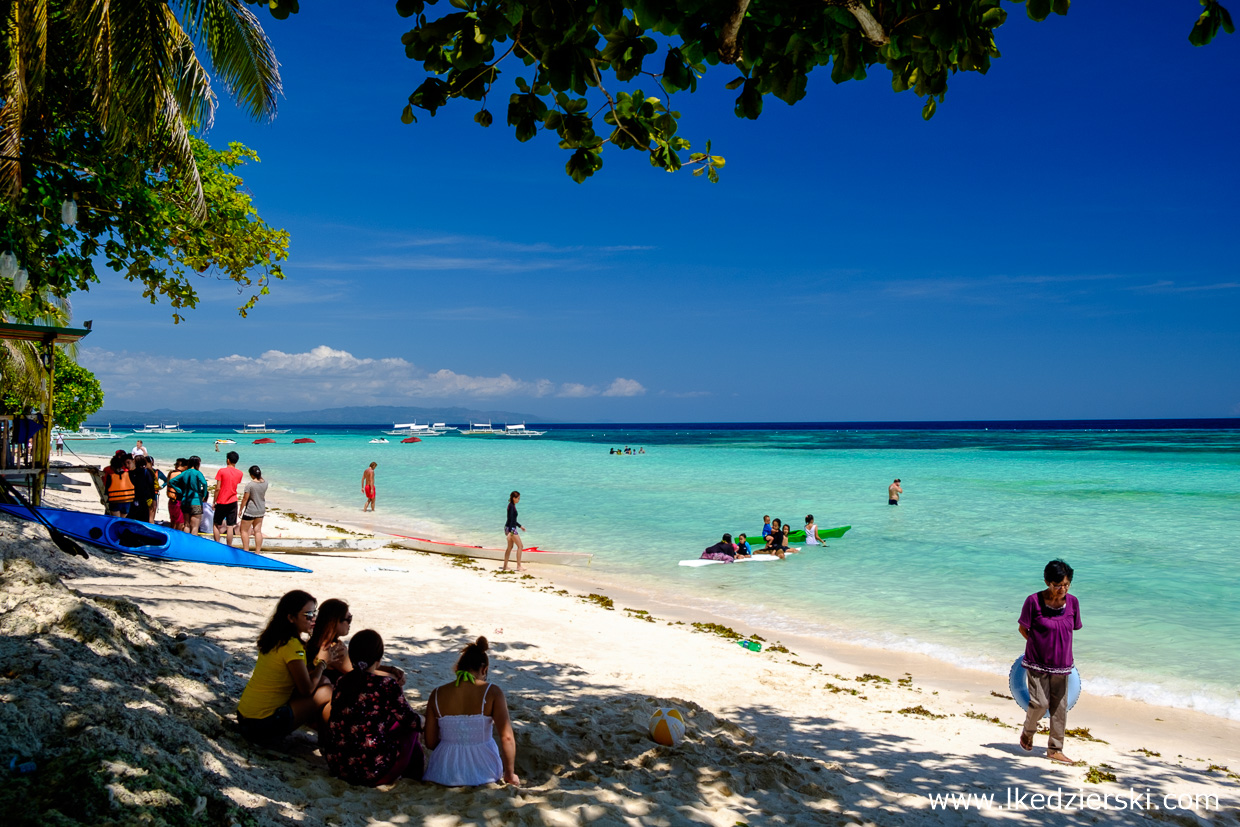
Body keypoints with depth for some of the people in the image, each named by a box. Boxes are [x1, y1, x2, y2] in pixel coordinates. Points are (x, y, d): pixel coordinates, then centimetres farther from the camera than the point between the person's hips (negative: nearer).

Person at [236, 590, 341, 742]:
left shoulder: (275, 638, 8)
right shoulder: (292, 645, -19)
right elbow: (307, 689, -16)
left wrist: (320, 663, 7)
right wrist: (322, 662, -1)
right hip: (264, 726, -9)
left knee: (321, 680, 11)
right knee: (326, 691, -4)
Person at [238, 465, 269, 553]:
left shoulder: (250, 484, -20)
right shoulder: (265, 483, -5)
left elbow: (245, 498, -15)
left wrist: (241, 509, -1)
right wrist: (260, 476, 8)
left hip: (250, 511, -6)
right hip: (261, 510, 6)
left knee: (244, 530, 10)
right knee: (258, 531, 13)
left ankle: (246, 550, 10)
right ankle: (258, 551, 15)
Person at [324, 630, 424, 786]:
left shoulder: (341, 683, 2)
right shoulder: (386, 685, -14)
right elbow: (411, 721, -3)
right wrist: (421, 720, 21)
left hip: (337, 767, 6)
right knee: (410, 730, 17)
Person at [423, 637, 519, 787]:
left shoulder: (436, 695, -5)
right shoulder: (492, 693, -12)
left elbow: (430, 742, 0)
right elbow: (507, 738, -16)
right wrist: (510, 775, -3)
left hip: (445, 773, 1)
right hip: (484, 773, 0)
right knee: (504, 753, 35)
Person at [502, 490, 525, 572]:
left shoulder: (512, 505, 12)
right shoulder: (511, 506, -17)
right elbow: (510, 519, -24)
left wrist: (520, 526, 32)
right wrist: (510, 532, -29)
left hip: (510, 528, 10)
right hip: (511, 528, -10)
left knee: (510, 547, 15)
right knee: (520, 546, -5)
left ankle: (505, 566, 20)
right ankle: (518, 566, -2)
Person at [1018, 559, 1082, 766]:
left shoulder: (1072, 602, -2)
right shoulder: (1034, 601, -15)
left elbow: (1070, 630, 11)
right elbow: (1023, 628, -3)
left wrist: (1057, 646, 6)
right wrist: (1040, 645, 3)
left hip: (1061, 663, 4)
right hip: (1037, 662, -4)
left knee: (1060, 707, 7)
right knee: (1040, 703, -8)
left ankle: (1055, 750, 20)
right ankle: (1028, 732, 22)